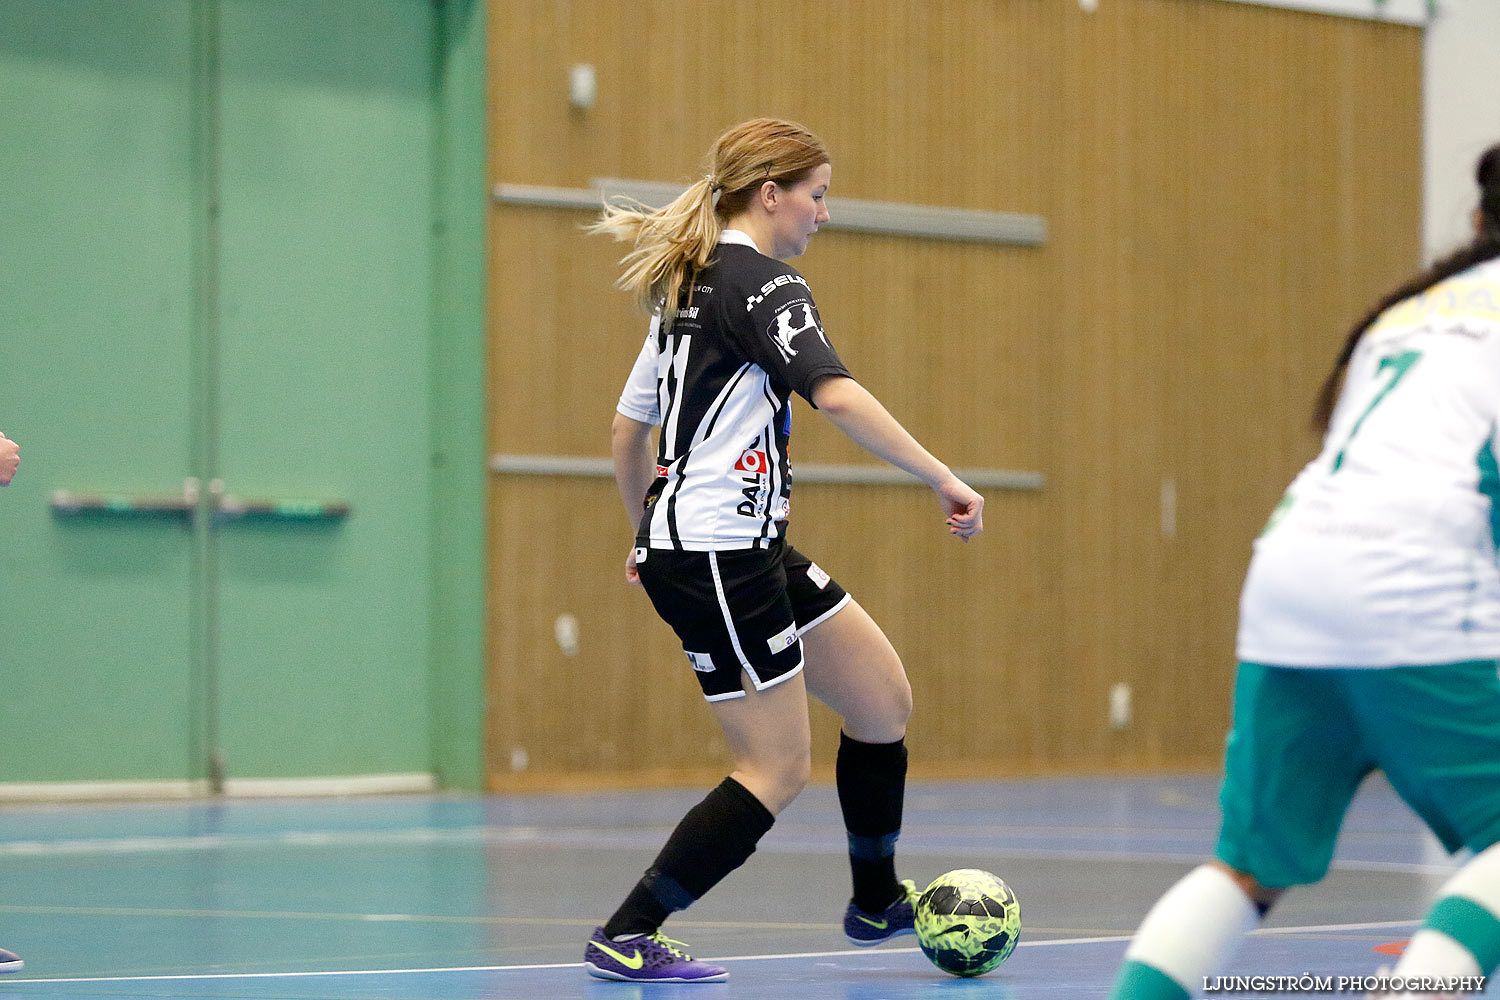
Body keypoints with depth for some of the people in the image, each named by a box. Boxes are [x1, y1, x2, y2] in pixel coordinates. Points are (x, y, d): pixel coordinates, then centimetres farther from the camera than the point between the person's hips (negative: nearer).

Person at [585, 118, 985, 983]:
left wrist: (648, 531, 35)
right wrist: (944, 479, -27)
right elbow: (836, 395, -27)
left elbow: (628, 426, 23)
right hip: (720, 554, -10)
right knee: (779, 769, -5)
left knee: (883, 694, 14)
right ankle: (626, 940, -3)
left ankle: (878, 902, 27)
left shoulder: (690, 287, 17)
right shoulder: (760, 281, -12)